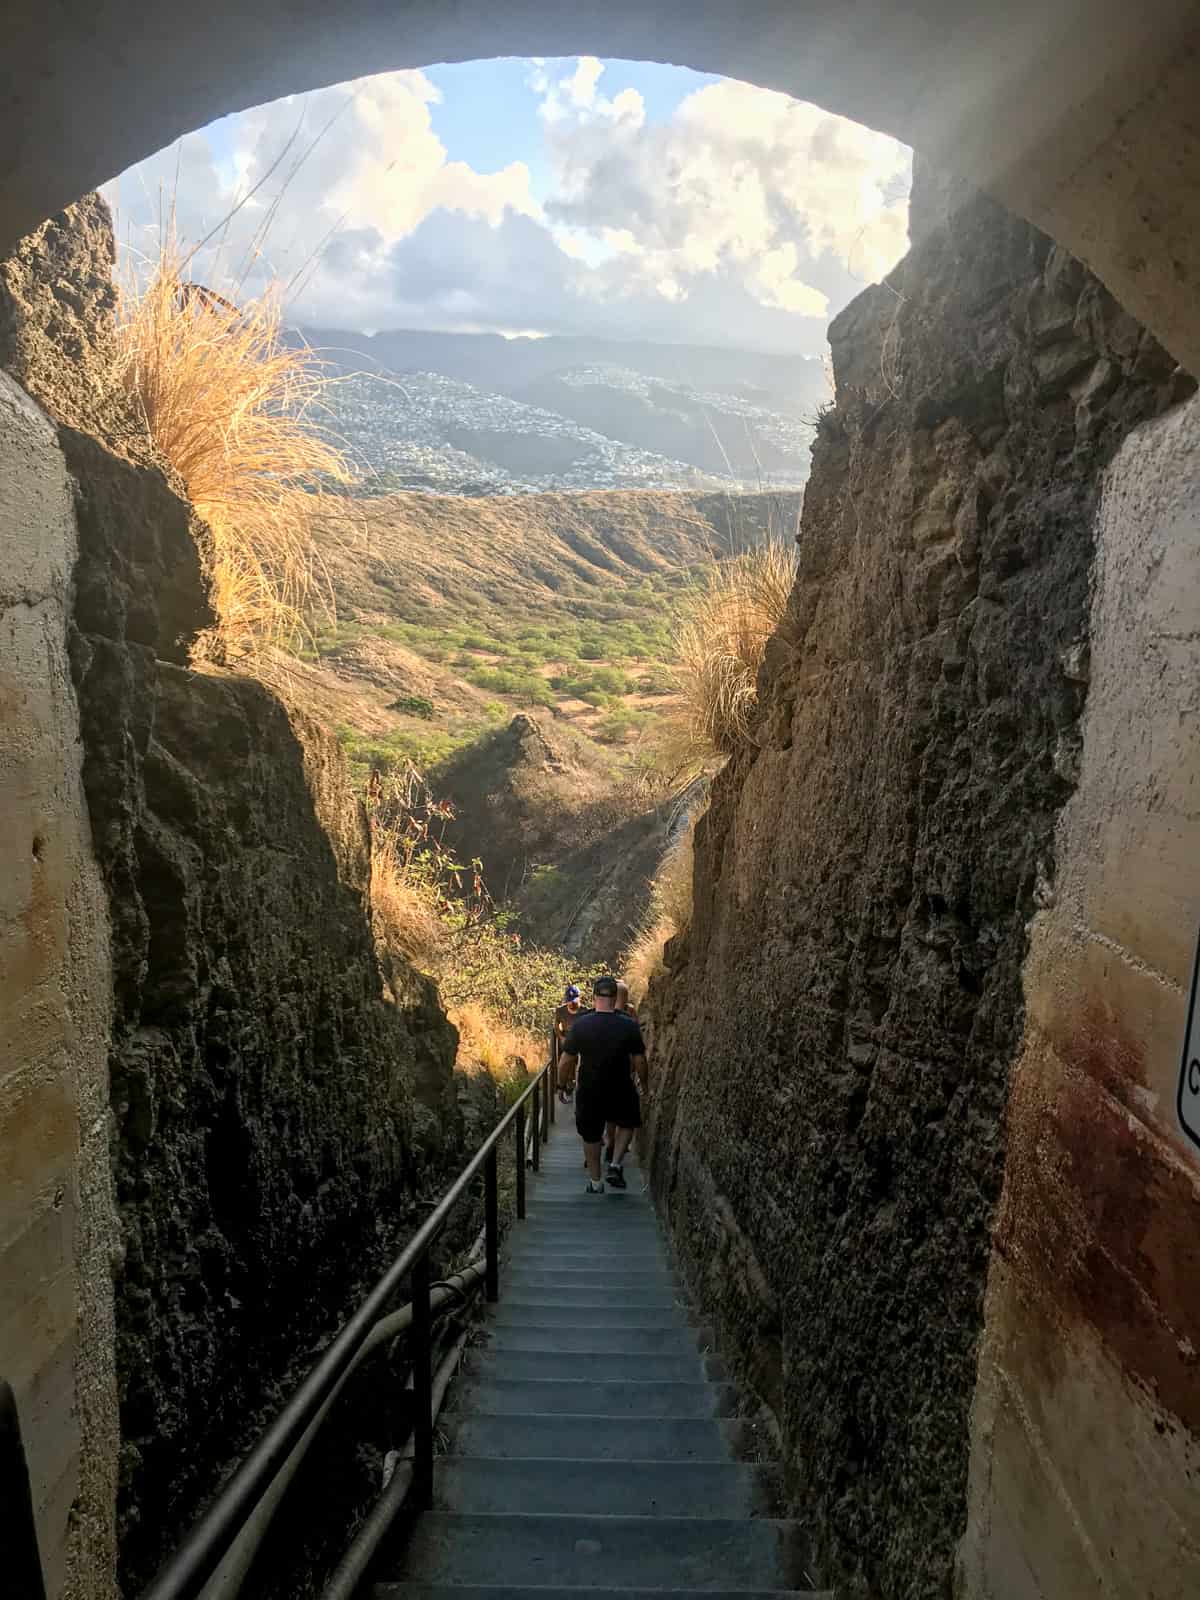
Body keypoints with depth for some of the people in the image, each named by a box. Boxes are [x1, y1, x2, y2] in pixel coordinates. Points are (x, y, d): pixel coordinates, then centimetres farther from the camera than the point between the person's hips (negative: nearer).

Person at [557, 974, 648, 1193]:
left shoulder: (579, 1025, -14)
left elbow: (566, 1062, -8)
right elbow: (640, 1062, -9)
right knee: (627, 1124, 28)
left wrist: (562, 1085, 9)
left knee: (591, 1136, 21)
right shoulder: (629, 1025, -15)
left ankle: (595, 1181, 32)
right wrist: (645, 1083, 10)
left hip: (588, 1092, 0)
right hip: (620, 1091, 0)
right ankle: (615, 1165, 14)